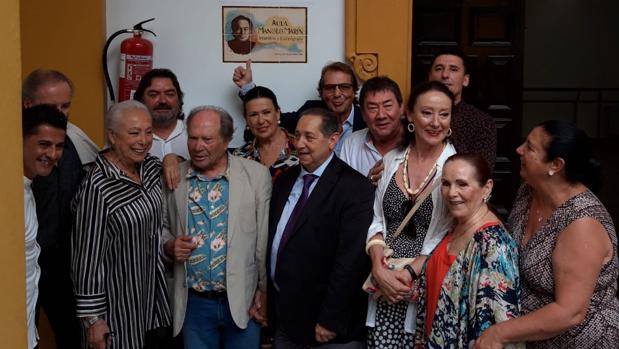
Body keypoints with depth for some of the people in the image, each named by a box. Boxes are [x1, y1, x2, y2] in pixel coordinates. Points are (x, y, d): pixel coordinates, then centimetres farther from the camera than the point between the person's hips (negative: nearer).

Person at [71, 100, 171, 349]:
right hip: (118, 303, -7)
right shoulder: (97, 188, -24)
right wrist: (92, 318, -16)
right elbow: (88, 256, -20)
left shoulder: (152, 167, -2)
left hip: (151, 290, 7)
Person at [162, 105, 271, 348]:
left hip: (243, 301, -1)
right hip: (193, 303, 2)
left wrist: (265, 292, -3)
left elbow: (266, 240, -3)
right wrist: (169, 246, -8)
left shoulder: (257, 175, -5)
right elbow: (162, 227, 13)